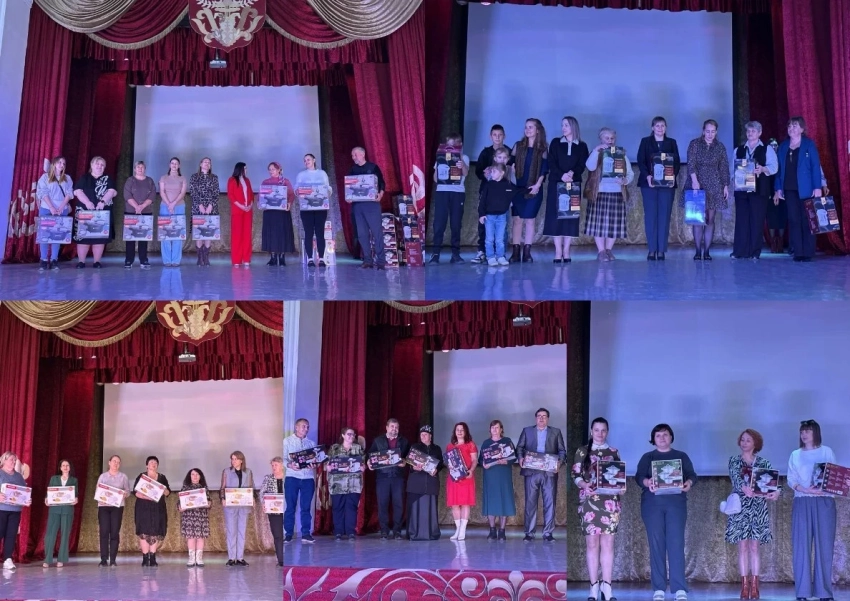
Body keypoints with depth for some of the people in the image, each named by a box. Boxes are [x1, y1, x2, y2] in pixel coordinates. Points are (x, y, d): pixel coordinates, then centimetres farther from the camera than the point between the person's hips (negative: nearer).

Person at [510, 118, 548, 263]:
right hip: (518, 188, 1)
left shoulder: (542, 149, 4)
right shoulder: (518, 146, 8)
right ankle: (516, 252, 1)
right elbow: (511, 164, 6)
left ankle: (527, 252, 0)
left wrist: (538, 184, -11)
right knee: (517, 219, 0)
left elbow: (544, 169, 0)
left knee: (530, 220, -1)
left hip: (534, 189, -1)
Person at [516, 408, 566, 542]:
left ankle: (548, 533, 4)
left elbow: (562, 450, 8)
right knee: (530, 502, 0)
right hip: (531, 472, 0)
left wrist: (560, 461, -11)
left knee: (550, 502, -1)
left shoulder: (556, 432, 13)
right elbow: (519, 447, 10)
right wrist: (520, 458, -9)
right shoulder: (527, 431, 14)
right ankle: (529, 533, 5)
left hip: (550, 472, 0)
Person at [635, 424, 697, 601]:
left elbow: (692, 474, 5)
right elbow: (639, 476, -1)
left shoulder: (682, 456, 15)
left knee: (676, 543, -9)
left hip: (676, 503, 0)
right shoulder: (647, 457, 13)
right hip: (652, 503, 0)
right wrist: (647, 483, -25)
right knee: (656, 544, -3)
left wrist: (689, 483, -20)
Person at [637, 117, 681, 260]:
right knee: (650, 215, -3)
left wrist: (674, 176, -12)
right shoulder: (645, 141, 8)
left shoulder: (672, 143, 12)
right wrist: (647, 176, -16)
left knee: (664, 216, -3)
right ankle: (651, 250, -1)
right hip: (649, 183, -1)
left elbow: (677, 162, 6)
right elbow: (640, 161, 0)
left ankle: (661, 250, -1)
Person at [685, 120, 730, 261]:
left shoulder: (720, 147, 7)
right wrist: (694, 180, -22)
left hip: (713, 186, 2)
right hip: (696, 184, -2)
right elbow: (691, 163, -10)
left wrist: (726, 186, 5)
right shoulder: (694, 144, 0)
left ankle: (706, 252, 2)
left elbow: (724, 168, 9)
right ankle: (698, 251, -2)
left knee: (710, 219, 0)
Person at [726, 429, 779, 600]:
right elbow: (736, 478, -13)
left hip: (758, 508, 0)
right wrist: (744, 488, -35)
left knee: (754, 547, 0)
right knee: (742, 547, -1)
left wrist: (776, 492, -27)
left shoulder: (763, 463, 7)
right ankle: (744, 586, 2)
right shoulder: (734, 461, 5)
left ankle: (754, 586, 2)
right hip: (740, 507, 0)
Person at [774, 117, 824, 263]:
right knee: (794, 220, 1)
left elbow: (816, 166, -5)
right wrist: (778, 188, 5)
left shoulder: (809, 144, 0)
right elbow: (780, 169, 12)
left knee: (806, 220, -2)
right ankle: (798, 252, 3)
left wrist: (817, 187, -12)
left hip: (805, 189, -4)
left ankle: (808, 252, 1)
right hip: (789, 189, 4)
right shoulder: (783, 146, 11)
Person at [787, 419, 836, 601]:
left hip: (824, 502, -1)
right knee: (801, 545, -4)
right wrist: (805, 489, -13)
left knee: (824, 545, -4)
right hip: (802, 502, 1)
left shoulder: (827, 451, 11)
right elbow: (791, 479, 5)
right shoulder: (795, 455, 14)